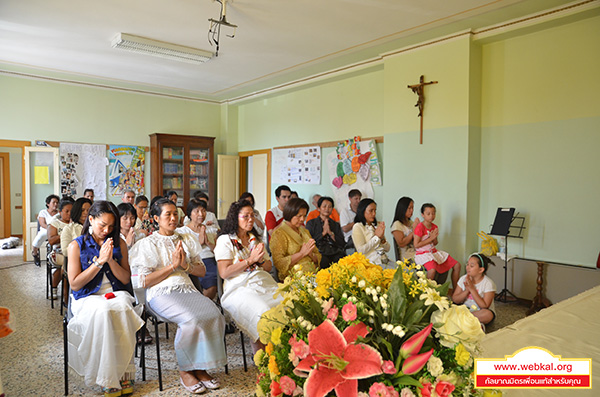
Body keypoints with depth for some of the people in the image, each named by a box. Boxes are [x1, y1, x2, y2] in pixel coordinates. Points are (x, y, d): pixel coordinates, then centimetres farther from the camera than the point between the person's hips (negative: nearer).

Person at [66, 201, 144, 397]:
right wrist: (99, 261, -12)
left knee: (122, 309, -34)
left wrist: (111, 260, -9)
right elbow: (75, 284, -3)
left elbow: (126, 279, 7)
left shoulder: (119, 244, 10)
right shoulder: (76, 246, 3)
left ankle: (124, 373, -23)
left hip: (116, 294, 2)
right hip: (88, 298, -2)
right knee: (103, 312, -36)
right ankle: (108, 380, -25)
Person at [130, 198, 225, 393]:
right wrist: (172, 265, -7)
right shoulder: (147, 244, 7)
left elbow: (202, 271, 19)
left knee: (214, 314, -26)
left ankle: (200, 368, -9)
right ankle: (185, 371, -11)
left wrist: (185, 265, -2)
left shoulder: (185, 239, 21)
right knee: (193, 318, -33)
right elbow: (144, 282, -2)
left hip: (188, 289, 5)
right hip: (162, 293, -4)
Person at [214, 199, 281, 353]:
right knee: (263, 312, -35)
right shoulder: (225, 240, 6)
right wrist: (250, 260, -8)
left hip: (264, 283, 6)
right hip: (239, 287, -5)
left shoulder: (255, 239, 25)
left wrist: (261, 260, 1)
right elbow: (224, 272, -5)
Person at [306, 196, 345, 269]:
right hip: (320, 253, -3)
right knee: (323, 261, -37)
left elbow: (342, 244, 11)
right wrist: (323, 233, -2)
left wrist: (331, 233, -1)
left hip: (335, 254, 3)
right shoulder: (311, 223, 12)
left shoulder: (336, 225, 22)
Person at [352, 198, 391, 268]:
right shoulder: (357, 227, -2)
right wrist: (377, 237, -9)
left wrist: (382, 238, -5)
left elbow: (387, 249, 16)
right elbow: (361, 250, -14)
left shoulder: (377, 225, 17)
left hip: (386, 261, 7)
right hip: (372, 263, -7)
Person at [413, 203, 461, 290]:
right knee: (432, 270, -37)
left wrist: (434, 238, -7)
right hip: (422, 253, -8)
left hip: (433, 252, 8)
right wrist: (431, 238, -16)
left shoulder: (435, 227, 8)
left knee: (457, 265, 1)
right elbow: (416, 245, -17)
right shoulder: (419, 227, -14)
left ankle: (455, 290, 13)